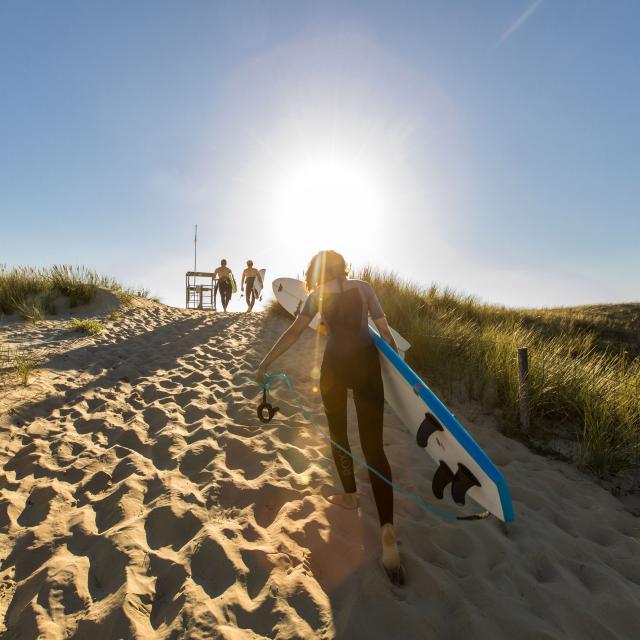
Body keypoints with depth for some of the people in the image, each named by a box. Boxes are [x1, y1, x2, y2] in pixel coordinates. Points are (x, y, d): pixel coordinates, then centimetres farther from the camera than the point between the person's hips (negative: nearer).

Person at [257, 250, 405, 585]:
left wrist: (266, 361, 5)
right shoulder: (364, 287, 7)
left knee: (338, 433, 23)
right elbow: (384, 330, 4)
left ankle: (349, 495, 38)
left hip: (334, 366, -1)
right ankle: (387, 529, -9)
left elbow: (294, 331, 0)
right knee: (373, 445, 1)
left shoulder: (318, 294, 4)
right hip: (367, 363, 1)